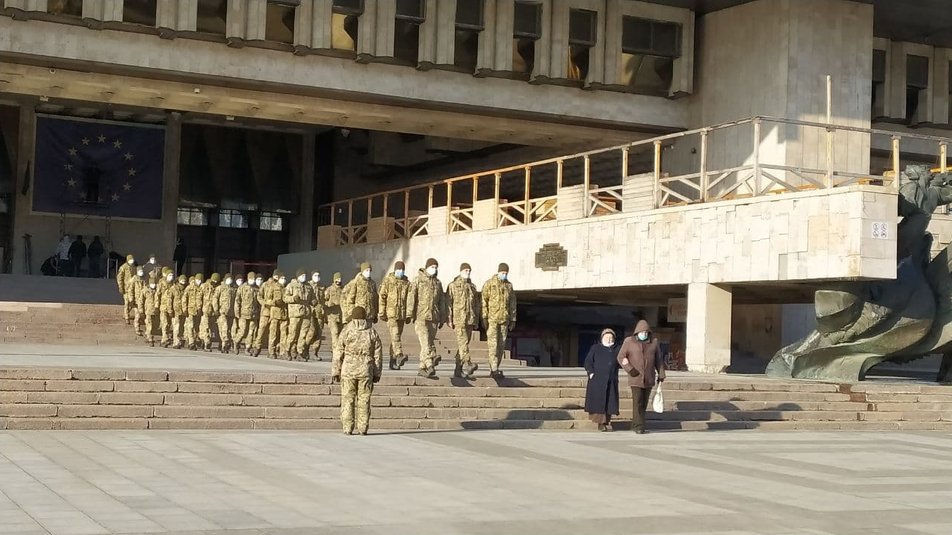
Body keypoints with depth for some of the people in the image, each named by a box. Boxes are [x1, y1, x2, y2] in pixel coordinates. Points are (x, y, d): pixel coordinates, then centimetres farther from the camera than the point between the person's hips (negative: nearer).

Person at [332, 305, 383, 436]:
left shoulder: (347, 331, -2)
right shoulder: (372, 332, 4)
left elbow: (338, 353, -2)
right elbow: (378, 354, 5)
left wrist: (335, 371, 4)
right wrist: (377, 373, 11)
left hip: (348, 371, -1)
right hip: (366, 371, 2)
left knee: (348, 399, 4)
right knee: (364, 400, 6)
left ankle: (348, 428, 2)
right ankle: (362, 428, 5)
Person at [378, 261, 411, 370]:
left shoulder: (407, 282, 11)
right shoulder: (387, 280, 0)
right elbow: (382, 297, -2)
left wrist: (409, 315, 10)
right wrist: (382, 313, -7)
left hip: (402, 314, 5)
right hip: (391, 313, -5)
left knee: (397, 336, 7)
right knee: (395, 334, -19)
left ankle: (393, 362, 12)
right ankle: (399, 355, -34)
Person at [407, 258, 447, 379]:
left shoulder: (438, 283, 17)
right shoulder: (418, 280, 2)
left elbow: (442, 302, 20)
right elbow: (411, 296, -4)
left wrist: (442, 318, 17)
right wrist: (410, 313, -12)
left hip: (434, 318, 5)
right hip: (421, 316, -5)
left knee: (430, 342, 6)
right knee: (425, 342, -18)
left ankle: (422, 368, 15)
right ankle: (430, 365, -30)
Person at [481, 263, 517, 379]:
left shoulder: (509, 285, 12)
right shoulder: (489, 283, -2)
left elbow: (512, 304, 15)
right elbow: (483, 301, -5)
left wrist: (513, 319, 11)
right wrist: (484, 317, -11)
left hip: (504, 319, 5)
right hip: (492, 319, -5)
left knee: (501, 345, 5)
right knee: (493, 344, -11)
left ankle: (494, 369, 13)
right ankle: (494, 370, -15)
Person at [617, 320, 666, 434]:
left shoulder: (654, 342, 8)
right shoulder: (629, 342, 0)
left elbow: (659, 360, 13)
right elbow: (621, 357, 1)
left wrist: (661, 374, 8)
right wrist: (630, 369, -10)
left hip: (649, 379, 3)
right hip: (635, 378, -3)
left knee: (644, 403, 8)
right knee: (637, 402, -10)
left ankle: (635, 425, 20)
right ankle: (639, 427, -7)